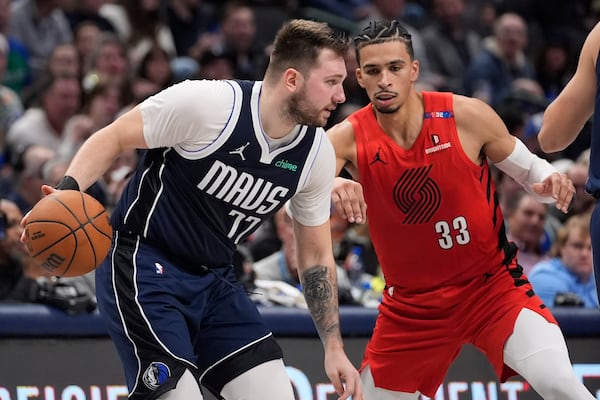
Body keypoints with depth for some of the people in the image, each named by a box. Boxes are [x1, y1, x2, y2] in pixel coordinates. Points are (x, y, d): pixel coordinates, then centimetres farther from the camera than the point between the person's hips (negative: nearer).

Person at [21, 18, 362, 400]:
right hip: (143, 265, -6)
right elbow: (112, 138, -9)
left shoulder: (317, 153, -3)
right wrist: (68, 189, -27)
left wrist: (334, 347, 6)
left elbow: (316, 255, 9)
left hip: (215, 279, 6)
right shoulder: (205, 102, -21)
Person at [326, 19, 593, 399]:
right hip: (412, 304, 2)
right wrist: (331, 188, -48)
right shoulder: (348, 139, -10)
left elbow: (527, 167, 2)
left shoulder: (468, 117, -12)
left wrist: (550, 182, -22)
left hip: (492, 284, -2)